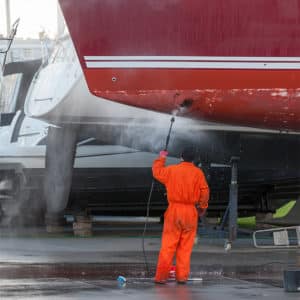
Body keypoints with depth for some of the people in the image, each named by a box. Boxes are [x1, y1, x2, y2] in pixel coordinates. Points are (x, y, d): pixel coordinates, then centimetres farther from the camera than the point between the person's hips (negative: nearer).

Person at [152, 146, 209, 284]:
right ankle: (182, 276, 6)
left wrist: (161, 158, 34)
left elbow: (157, 172, 17)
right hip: (191, 213, 0)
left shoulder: (171, 170, 0)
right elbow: (204, 191, -2)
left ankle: (161, 276, -2)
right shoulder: (198, 173, -2)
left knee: (168, 245, 2)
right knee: (186, 246, 6)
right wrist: (202, 207, 13)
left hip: (174, 210, 0)